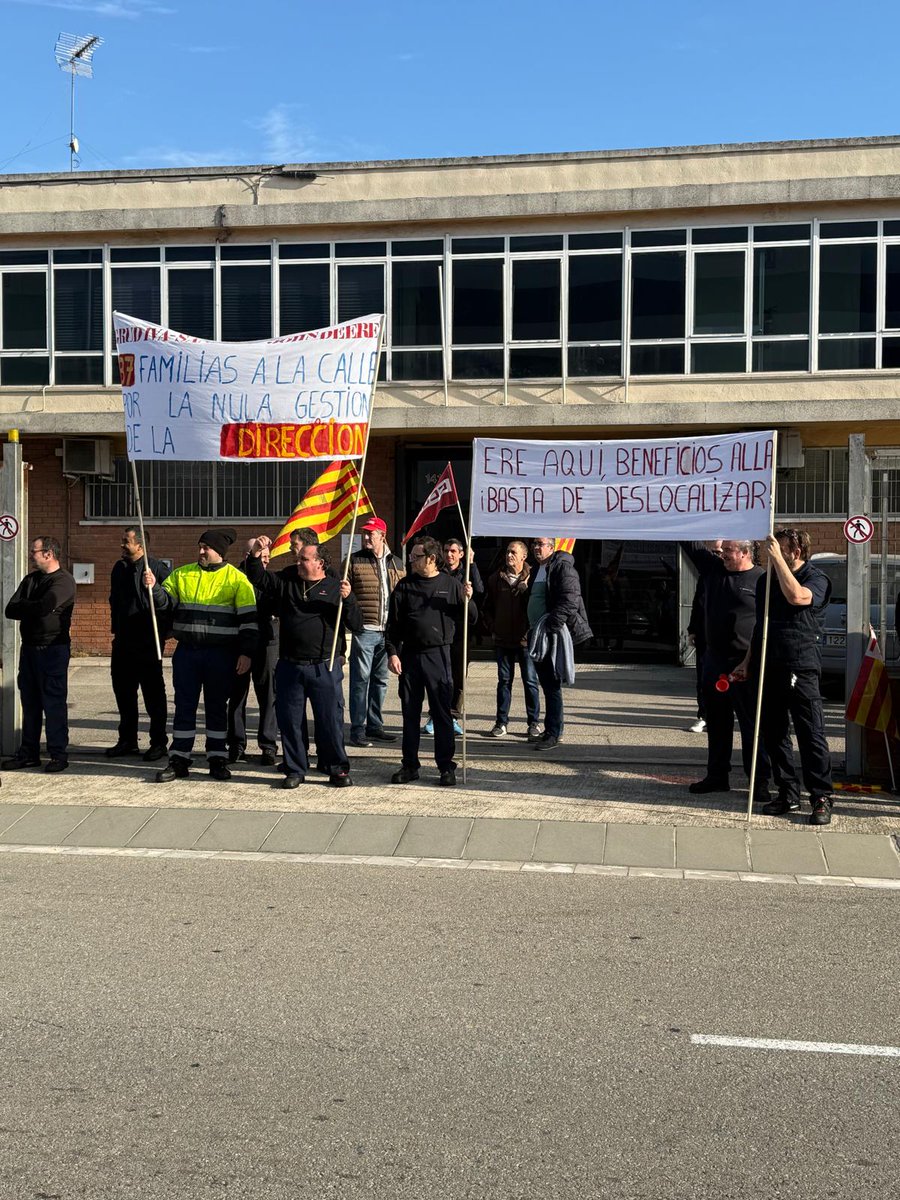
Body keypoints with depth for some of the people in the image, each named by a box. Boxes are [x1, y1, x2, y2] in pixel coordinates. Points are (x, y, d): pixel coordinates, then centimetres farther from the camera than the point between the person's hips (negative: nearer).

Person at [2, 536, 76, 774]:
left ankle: (58, 754, 1)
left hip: (53, 649, -7)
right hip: (29, 647, 7)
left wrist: (23, 607, -7)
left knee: (54, 702, -4)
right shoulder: (31, 579, 15)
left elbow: (45, 606, -25)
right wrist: (34, 609, -12)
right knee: (30, 702, 10)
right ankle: (28, 753, 17)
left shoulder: (64, 581, -8)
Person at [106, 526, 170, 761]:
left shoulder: (157, 568, -11)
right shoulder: (119, 568, 13)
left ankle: (159, 742, 8)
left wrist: (163, 631, -16)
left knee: (153, 693, 0)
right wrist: (115, 629, 19)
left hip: (147, 642, -8)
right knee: (123, 691, 13)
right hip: (123, 641, 8)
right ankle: (127, 740, 24)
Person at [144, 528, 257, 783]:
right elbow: (166, 601, 7)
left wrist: (246, 653, -10)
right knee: (184, 705, 6)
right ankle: (179, 760, 12)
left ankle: (217, 759, 15)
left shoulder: (237, 579, -2)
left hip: (220, 654, -3)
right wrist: (154, 587, -14)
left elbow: (249, 618, -4)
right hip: (186, 652, 3)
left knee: (216, 706, 6)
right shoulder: (182, 574, 9)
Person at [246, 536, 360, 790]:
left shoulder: (335, 587, 1)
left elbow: (356, 625, -3)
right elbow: (257, 578, 9)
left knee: (330, 720, 2)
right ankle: (295, 770, 19)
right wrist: (256, 555, -8)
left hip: (324, 668, -3)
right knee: (289, 721, 7)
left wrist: (348, 598, -19)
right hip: (289, 667, 3)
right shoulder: (287, 582, 10)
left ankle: (338, 769, 15)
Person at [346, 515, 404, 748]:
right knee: (361, 680, -4)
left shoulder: (396, 563, 13)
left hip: (388, 631, 5)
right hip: (365, 630, -5)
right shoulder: (354, 561, 0)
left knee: (380, 680, 12)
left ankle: (374, 725, 23)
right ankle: (357, 730, 2)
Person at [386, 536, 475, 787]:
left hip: (438, 655, -2)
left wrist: (467, 600, -13)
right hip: (409, 655, 3)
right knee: (410, 714, 8)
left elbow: (471, 617, 7)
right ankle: (410, 765, 18)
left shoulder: (450, 584, 2)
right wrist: (392, 653, -4)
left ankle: (446, 767, 7)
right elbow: (393, 623, 6)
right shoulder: (404, 586, 6)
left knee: (442, 714, 0)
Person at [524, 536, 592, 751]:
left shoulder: (562, 566, -11)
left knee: (552, 684, -7)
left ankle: (553, 733, -3)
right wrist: (531, 629, 20)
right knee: (546, 683, 14)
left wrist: (553, 623, -28)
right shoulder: (537, 569, 18)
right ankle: (555, 728, 22)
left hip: (553, 636, -10)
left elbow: (570, 598, -22)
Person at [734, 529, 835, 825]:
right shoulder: (766, 580, 16)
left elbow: (797, 596, -27)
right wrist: (748, 661, 21)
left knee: (811, 734, -6)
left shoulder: (816, 579, -3)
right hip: (768, 667, 7)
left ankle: (821, 798, -1)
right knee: (773, 733, 8)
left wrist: (776, 558, -22)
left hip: (801, 669, -7)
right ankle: (788, 794, 17)